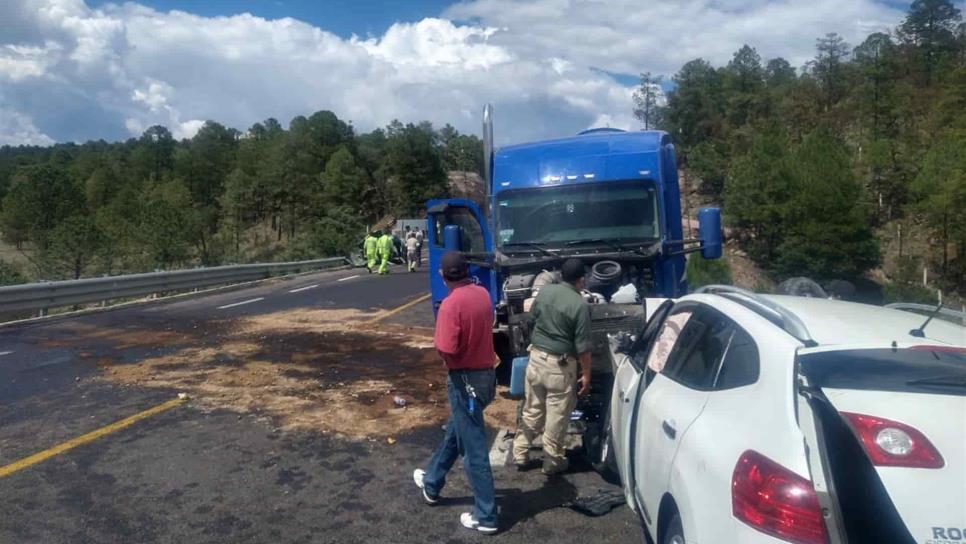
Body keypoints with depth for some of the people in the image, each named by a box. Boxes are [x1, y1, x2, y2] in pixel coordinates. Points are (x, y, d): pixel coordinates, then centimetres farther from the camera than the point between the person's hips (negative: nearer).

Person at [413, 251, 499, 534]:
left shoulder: (451, 304, -22)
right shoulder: (482, 294, 3)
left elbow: (445, 350, -25)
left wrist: (440, 339, -6)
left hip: (465, 379, -8)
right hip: (486, 373, 8)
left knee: (473, 448, 2)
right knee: (454, 431, 24)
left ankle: (486, 516, 13)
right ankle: (431, 483, 44)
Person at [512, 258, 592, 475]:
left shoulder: (544, 291, -1)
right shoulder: (580, 305, -16)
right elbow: (582, 346, -15)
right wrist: (586, 374, -6)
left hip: (536, 357, 5)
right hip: (560, 365, -5)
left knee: (531, 410, 17)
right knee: (557, 415, 8)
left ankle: (520, 455, 25)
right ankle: (552, 462, 19)